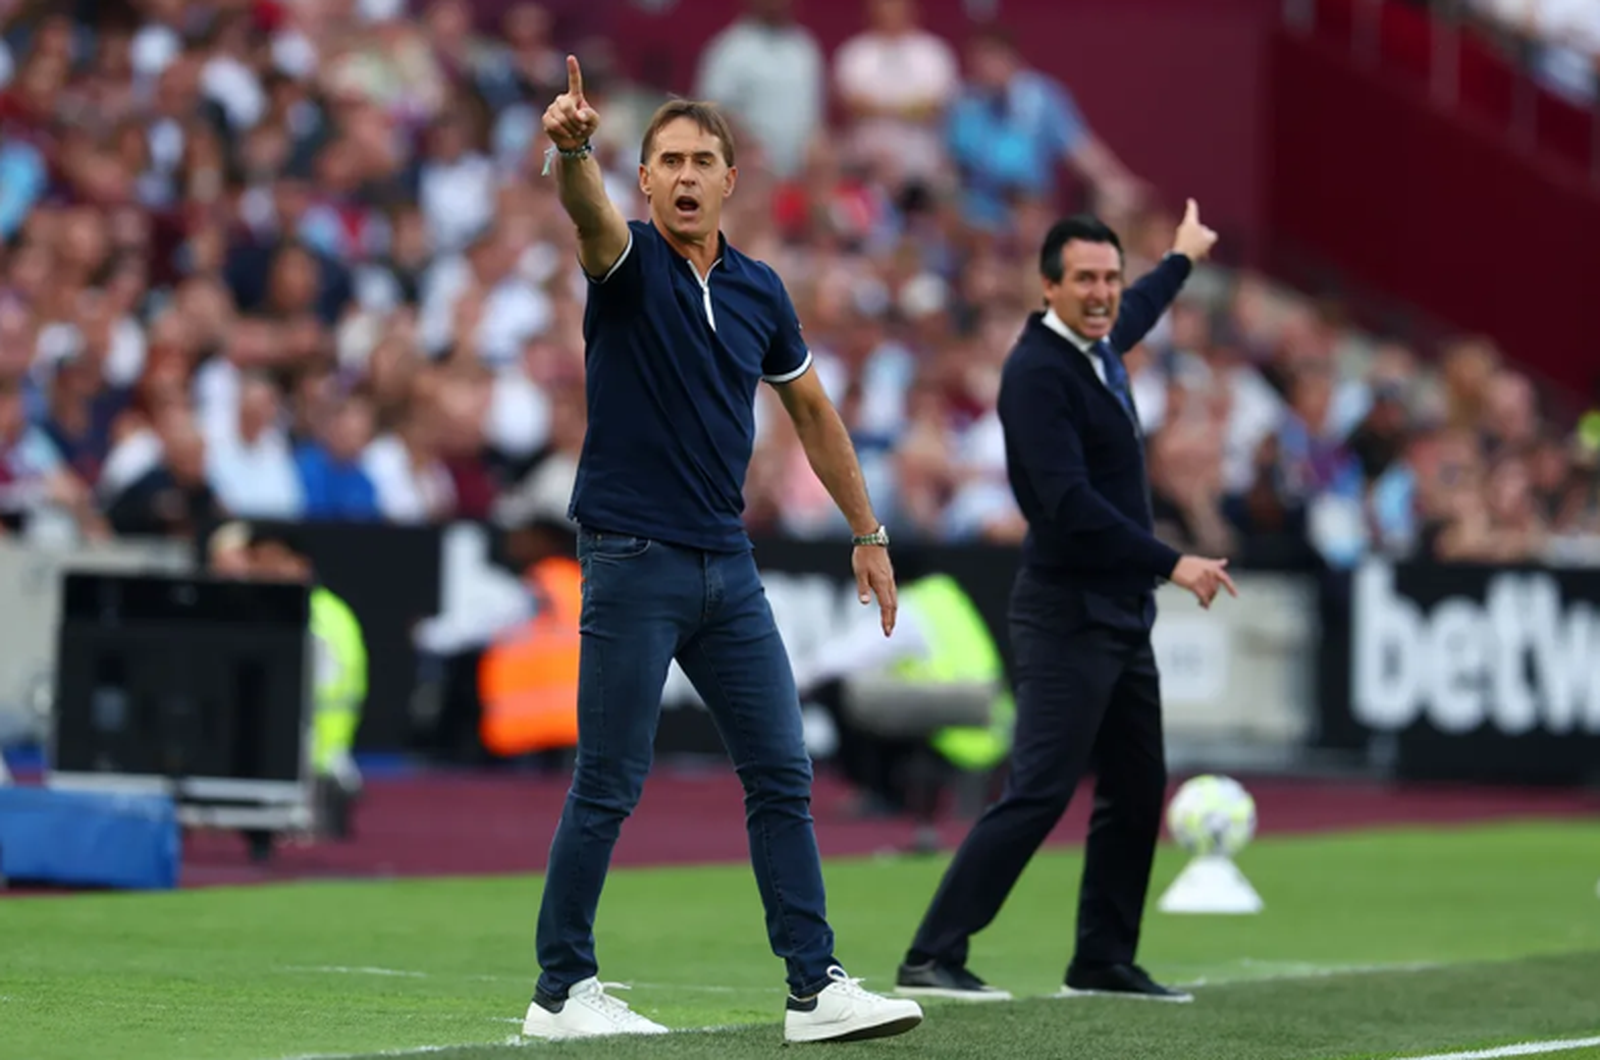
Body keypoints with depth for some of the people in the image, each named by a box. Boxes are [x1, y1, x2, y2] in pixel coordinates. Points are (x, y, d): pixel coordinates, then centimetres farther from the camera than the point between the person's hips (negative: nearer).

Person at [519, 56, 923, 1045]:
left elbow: (814, 409, 21)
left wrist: (868, 533, 19)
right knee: (608, 787, -2)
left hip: (727, 564, 6)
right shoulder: (628, 260, -7)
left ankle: (817, 986, 6)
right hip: (633, 557, -6)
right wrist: (572, 146, -54)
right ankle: (562, 992, 8)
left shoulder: (759, 289, 9)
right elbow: (590, 209, -31)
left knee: (782, 774, 3)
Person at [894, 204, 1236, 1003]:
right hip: (1068, 615, -9)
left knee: (1137, 793, 11)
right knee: (1038, 792, -15)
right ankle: (932, 959, -16)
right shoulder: (1038, 372, -17)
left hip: (1121, 615, 9)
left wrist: (1182, 259, 54)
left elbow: (1135, 312, 37)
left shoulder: (1099, 348, 10)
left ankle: (1104, 961, 20)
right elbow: (1070, 503, -26)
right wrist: (1172, 565, -24)